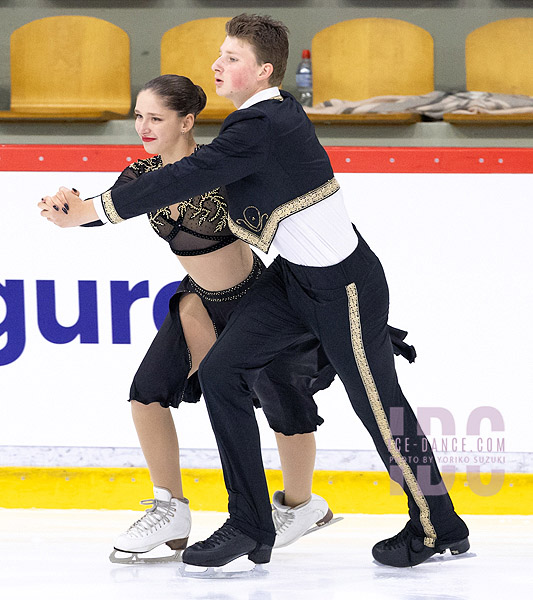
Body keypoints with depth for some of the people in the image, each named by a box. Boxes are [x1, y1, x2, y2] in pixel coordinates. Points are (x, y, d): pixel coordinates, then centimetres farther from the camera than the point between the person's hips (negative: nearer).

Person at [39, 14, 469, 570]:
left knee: (379, 406, 3)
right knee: (221, 370, 0)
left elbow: (190, 176, -28)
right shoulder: (279, 109, 4)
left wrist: (95, 208, -23)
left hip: (344, 284, -10)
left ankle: (437, 526, 22)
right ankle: (250, 528, 5)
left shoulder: (261, 128, -25)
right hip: (293, 275, 10)